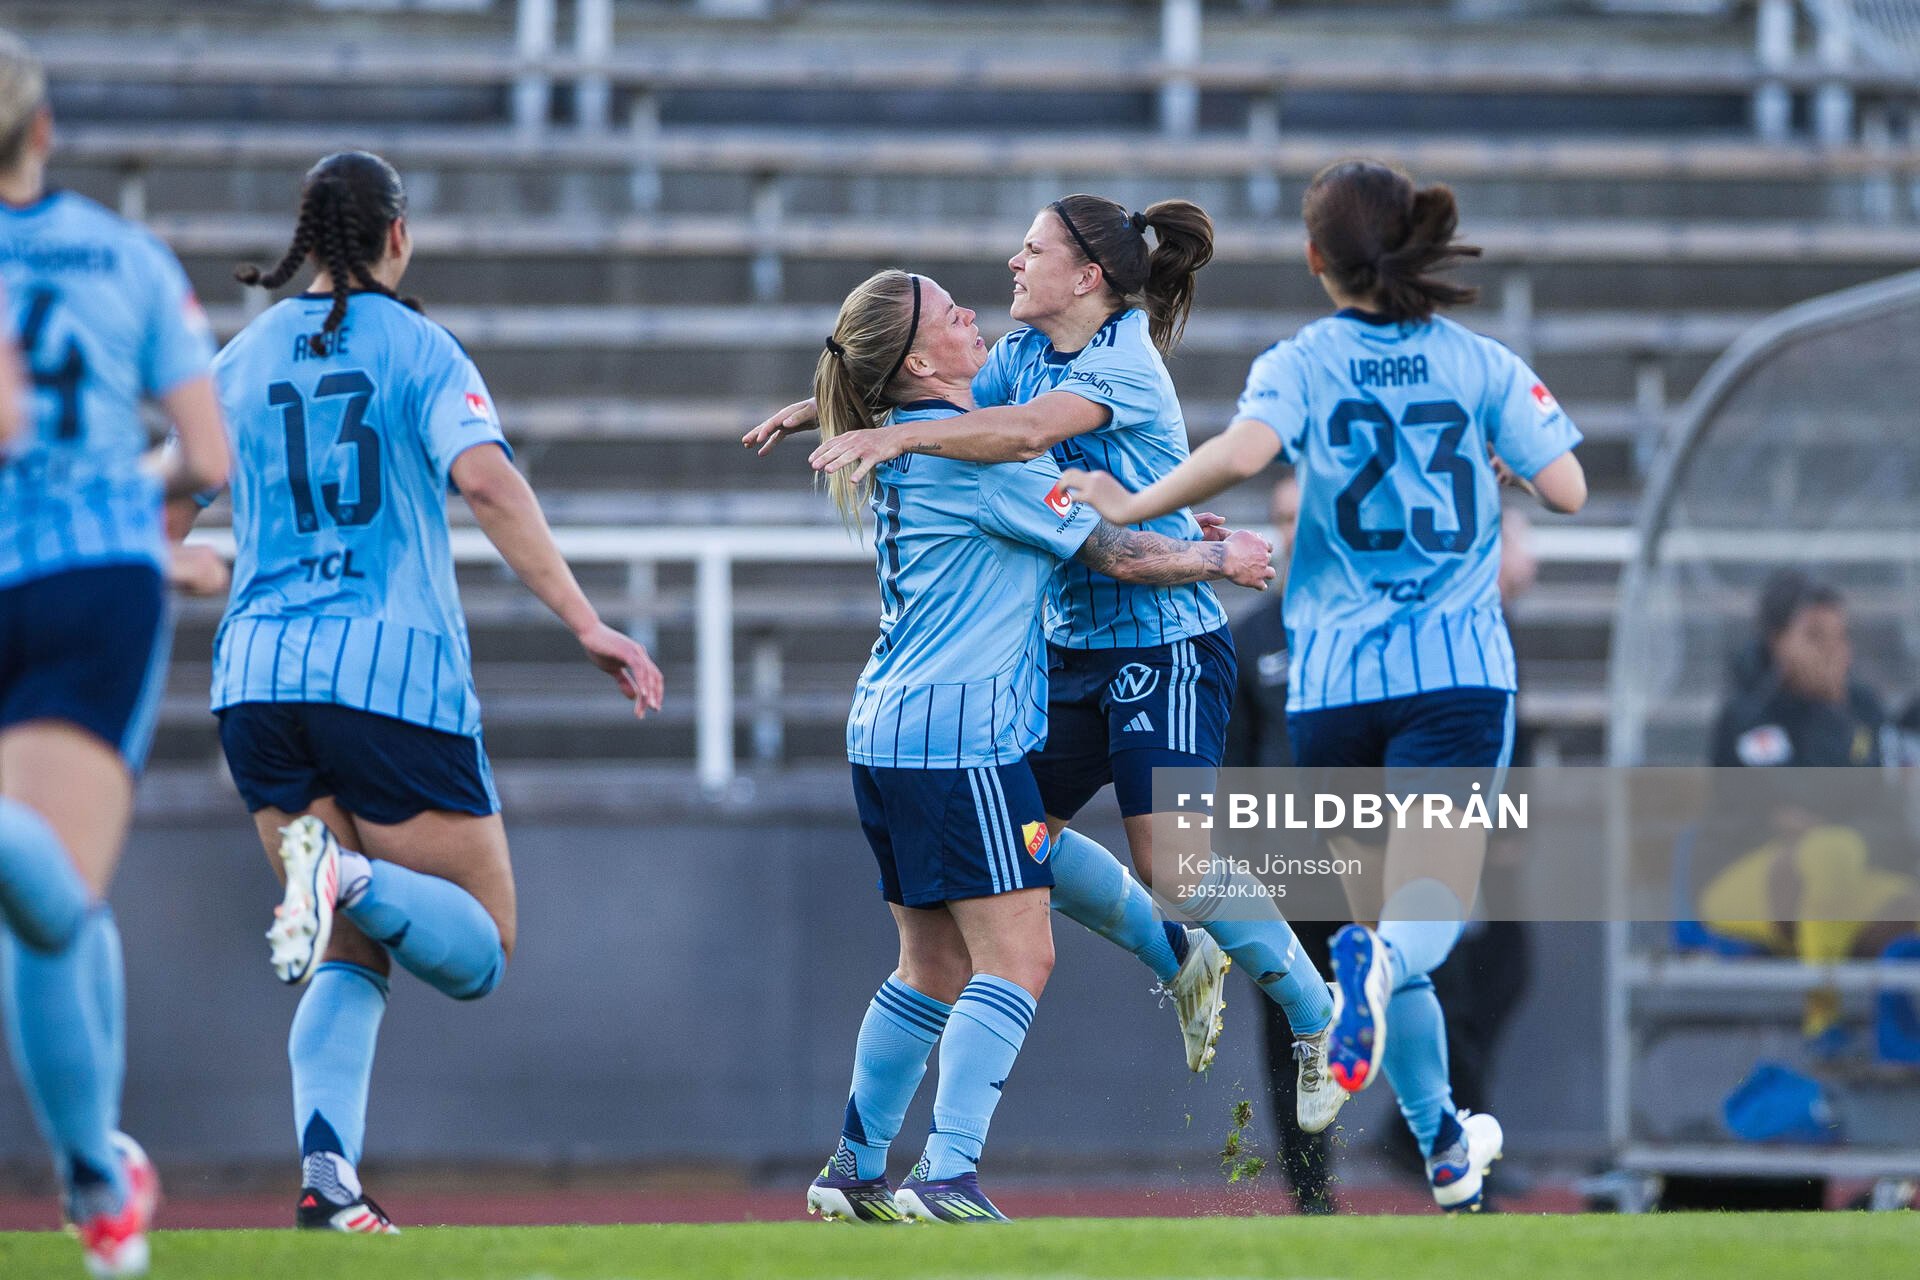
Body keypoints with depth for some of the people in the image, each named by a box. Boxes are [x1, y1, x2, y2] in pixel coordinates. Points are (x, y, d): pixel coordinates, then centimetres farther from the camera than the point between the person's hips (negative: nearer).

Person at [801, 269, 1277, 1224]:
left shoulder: (900, 453, 15)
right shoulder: (980, 454, -12)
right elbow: (1113, 553, -6)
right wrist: (1222, 559, 8)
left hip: (886, 733, 10)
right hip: (961, 736, -10)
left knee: (935, 967, 16)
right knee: (1016, 958, -11)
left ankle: (856, 1173, 19)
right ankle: (946, 1179, -19)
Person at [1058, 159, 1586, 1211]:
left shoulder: (1300, 366, 1)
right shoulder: (1482, 364, 6)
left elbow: (1243, 451, -20)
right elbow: (1566, 490, 1)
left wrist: (1132, 506, -9)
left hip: (1331, 683, 1)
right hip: (1456, 674, -1)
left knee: (1386, 913, 14)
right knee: (1429, 917, -11)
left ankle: (1444, 1146, 21)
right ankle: (1381, 961, -46)